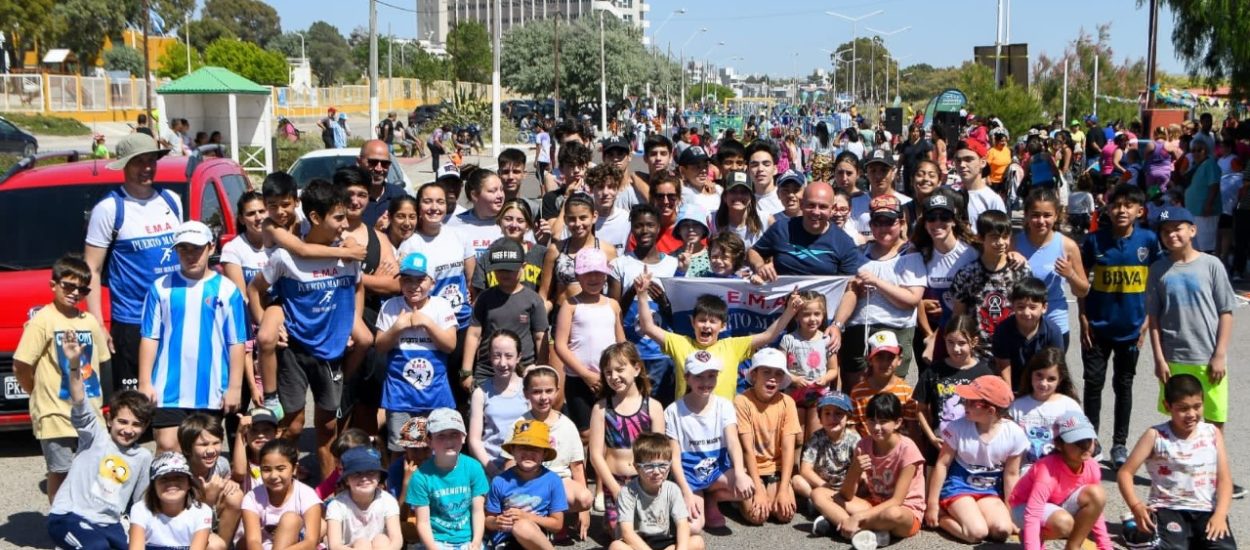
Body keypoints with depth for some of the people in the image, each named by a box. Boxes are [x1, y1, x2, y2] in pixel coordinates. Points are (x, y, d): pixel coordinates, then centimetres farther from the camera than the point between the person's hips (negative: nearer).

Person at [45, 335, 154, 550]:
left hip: (108, 524, 6)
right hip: (69, 516, -6)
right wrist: (75, 364, -35)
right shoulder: (95, 435, -3)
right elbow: (80, 405, -20)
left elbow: (140, 500, 19)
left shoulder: (144, 457, 9)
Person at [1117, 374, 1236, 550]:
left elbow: (1224, 478, 3)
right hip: (1168, 508, -3)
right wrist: (1135, 506, -20)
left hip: (1206, 510, 3)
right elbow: (1125, 472, -4)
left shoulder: (1213, 434, 6)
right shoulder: (1156, 435, -3)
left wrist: (1220, 514, -13)